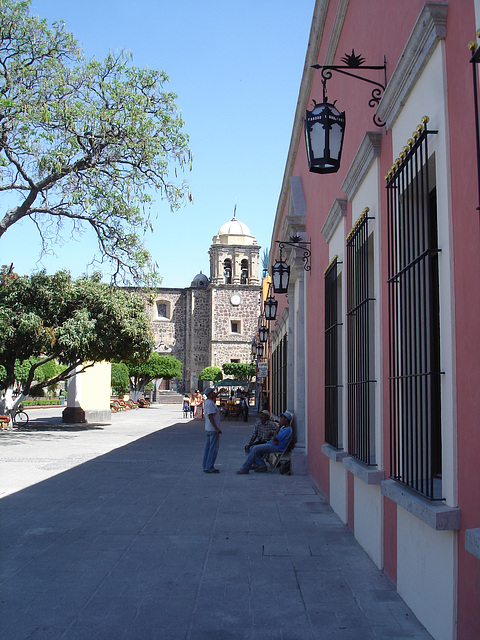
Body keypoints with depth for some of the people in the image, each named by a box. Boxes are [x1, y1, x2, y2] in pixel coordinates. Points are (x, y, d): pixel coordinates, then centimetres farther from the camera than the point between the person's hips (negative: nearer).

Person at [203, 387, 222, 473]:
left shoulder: (207, 402, 15)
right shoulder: (210, 403, -17)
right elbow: (210, 416, -23)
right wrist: (216, 428, -24)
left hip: (208, 429, 10)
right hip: (213, 430, -10)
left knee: (208, 448, 12)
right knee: (213, 448, -6)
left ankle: (206, 467, 16)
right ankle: (209, 468, -5)